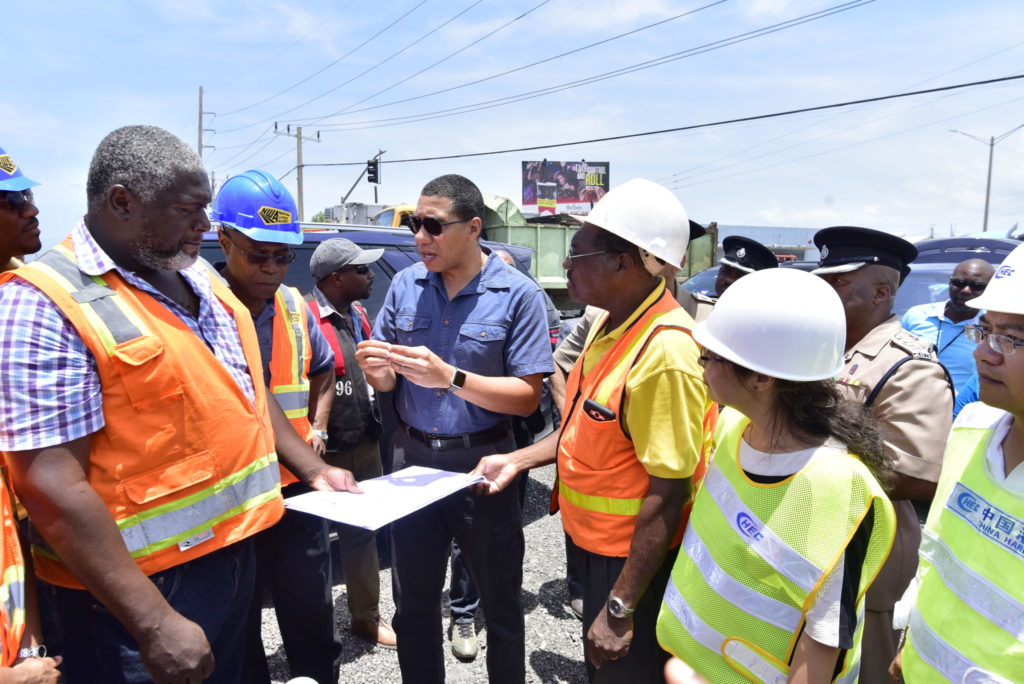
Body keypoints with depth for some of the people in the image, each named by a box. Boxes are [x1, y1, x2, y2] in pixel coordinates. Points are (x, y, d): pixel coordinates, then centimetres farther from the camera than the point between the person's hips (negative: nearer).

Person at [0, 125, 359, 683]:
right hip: (137, 591, -8)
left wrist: (313, 469, 12)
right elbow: (53, 485, -23)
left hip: (234, 552, 8)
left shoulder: (197, 278, 6)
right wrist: (154, 623, -23)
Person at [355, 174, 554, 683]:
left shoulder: (518, 294, -10)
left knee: (501, 604, 12)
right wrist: (375, 368, -16)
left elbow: (528, 397, -14)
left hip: (482, 464, -3)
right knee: (413, 603, 18)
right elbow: (387, 382, 8)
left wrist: (450, 377, -25)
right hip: (412, 456, 4)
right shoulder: (405, 285, 2)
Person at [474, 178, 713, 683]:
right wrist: (519, 460, 6)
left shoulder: (664, 353, -28)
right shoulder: (612, 323, -1)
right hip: (590, 541, 8)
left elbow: (667, 494, -26)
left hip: (632, 562, -8)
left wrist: (621, 608, -21)